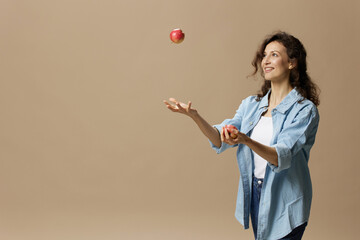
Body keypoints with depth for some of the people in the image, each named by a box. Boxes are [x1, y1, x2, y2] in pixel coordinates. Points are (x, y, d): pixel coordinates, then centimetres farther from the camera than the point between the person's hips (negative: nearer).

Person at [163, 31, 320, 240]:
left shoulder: (304, 109, -10)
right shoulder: (251, 104, 9)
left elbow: (281, 157, -23)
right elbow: (220, 140, -3)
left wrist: (246, 140, -40)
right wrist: (195, 116, -19)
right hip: (254, 195, 5)